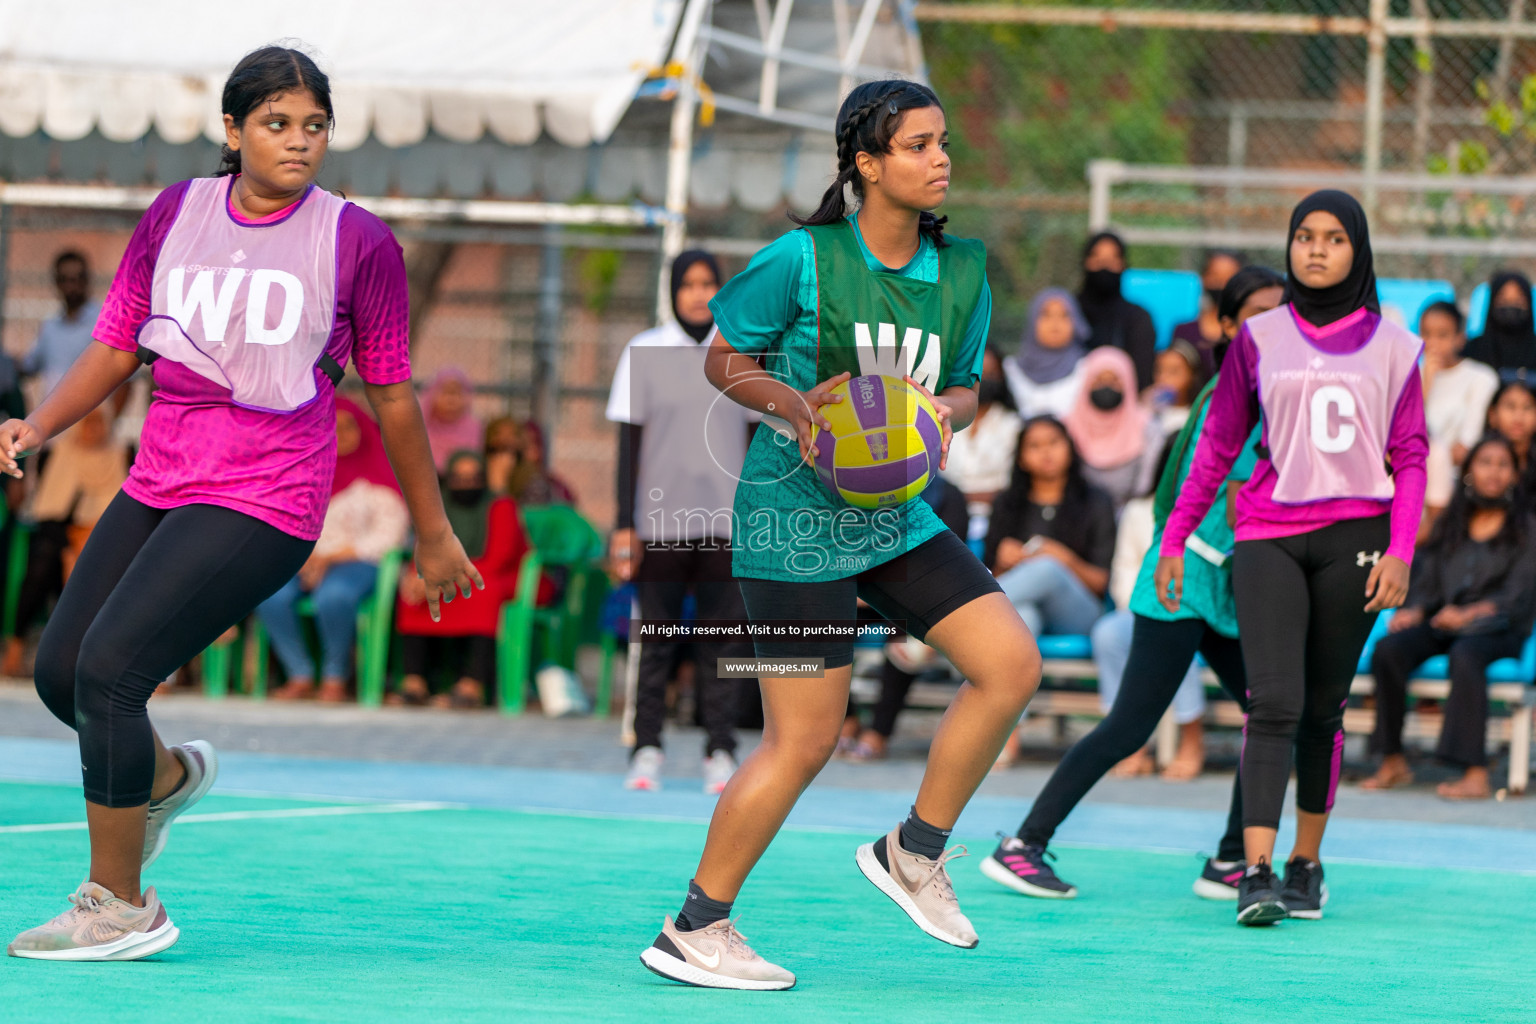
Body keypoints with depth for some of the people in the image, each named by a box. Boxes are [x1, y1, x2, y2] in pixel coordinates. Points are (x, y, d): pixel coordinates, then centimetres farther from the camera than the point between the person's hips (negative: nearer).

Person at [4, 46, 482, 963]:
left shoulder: (359, 242, -4)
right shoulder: (175, 215, 7)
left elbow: (392, 394, 5)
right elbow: (116, 349, 12)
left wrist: (433, 534, 11)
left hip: (265, 505, -6)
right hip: (160, 482, 6)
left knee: (110, 665, -19)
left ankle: (118, 907, -5)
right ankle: (168, 777, 41)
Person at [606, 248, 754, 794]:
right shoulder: (644, 351, 3)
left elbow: (756, 439, 12)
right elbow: (630, 442, 3)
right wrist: (624, 524, -2)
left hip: (726, 521, 1)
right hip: (661, 519, -1)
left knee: (721, 640, -1)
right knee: (656, 637, -1)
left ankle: (720, 752, 2)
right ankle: (647, 749, 4)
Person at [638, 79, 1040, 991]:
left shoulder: (962, 272, 4)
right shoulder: (802, 260, -12)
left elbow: (964, 388, 15)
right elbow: (724, 361, -1)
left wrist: (946, 414, -8)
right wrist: (792, 401, -20)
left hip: (896, 517, 7)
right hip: (797, 516, -6)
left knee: (1013, 664, -7)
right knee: (803, 740, -7)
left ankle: (914, 851, 10)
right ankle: (695, 931, 8)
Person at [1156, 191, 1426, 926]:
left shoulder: (1391, 346, 8)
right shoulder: (1260, 339, 10)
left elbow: (1410, 457, 8)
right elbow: (1218, 445, 14)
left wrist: (1400, 551, -4)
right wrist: (1175, 539, 10)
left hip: (1353, 535, 0)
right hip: (1268, 539, 0)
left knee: (1323, 708, 4)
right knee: (1274, 703, -13)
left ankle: (1307, 862, 17)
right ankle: (1257, 872, -20)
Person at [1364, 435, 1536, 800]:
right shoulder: (1450, 525, 18)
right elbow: (1427, 581, 14)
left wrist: (1468, 615, -19)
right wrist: (1412, 611, -9)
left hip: (1497, 629, -4)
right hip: (1443, 624, 4)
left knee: (1465, 654, -38)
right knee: (1388, 649, -25)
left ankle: (1476, 775, -44)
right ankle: (1393, 763, -20)